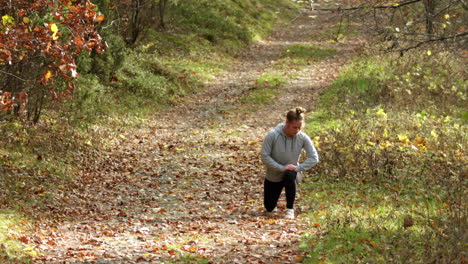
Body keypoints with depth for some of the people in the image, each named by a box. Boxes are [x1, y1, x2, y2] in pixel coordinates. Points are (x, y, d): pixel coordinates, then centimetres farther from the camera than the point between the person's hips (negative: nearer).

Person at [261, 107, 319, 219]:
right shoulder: (272, 135, -22)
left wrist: (298, 167, -25)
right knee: (269, 209, 7)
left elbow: (314, 158, -13)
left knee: (290, 175, -38)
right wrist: (281, 168, -27)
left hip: (291, 173, 0)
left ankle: (290, 209, -19)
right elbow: (264, 156, -19)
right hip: (273, 177, 1)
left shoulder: (303, 138, -17)